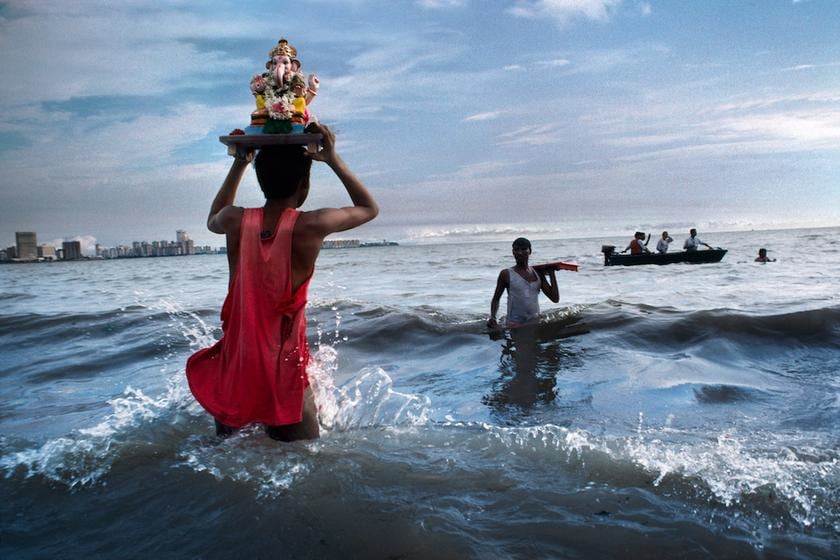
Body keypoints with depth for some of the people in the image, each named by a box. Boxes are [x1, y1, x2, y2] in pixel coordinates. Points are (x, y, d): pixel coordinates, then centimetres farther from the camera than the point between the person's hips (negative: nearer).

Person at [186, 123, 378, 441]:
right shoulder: (310, 226, -15)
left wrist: (239, 164, 19)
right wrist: (333, 159, 6)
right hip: (283, 377, -4)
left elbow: (213, 219, 23)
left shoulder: (236, 221, -6)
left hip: (233, 369, 4)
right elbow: (370, 208, 4)